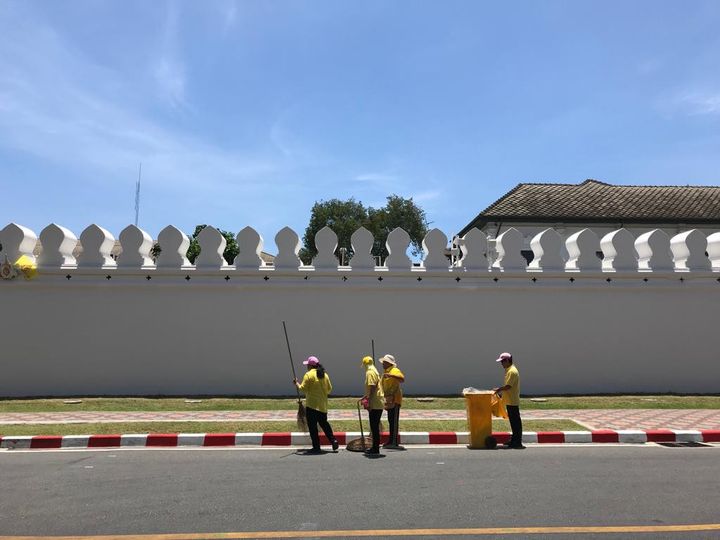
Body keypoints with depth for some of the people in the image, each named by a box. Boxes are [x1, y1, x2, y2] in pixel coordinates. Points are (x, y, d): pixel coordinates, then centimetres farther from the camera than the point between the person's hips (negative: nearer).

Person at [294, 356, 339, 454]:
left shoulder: (309, 375, -11)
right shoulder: (325, 375, 7)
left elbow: (303, 389, -13)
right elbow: (329, 389, 11)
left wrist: (297, 383, 3)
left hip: (312, 405, -6)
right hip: (323, 405, 6)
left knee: (312, 426, 2)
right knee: (324, 423, 19)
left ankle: (316, 447, 4)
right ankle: (333, 440, 11)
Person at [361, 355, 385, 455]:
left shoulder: (370, 373, -12)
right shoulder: (374, 371, 18)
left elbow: (372, 388, -21)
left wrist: (369, 402, -21)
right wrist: (364, 397, 34)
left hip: (375, 404, -10)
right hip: (378, 404, 10)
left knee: (374, 427, -3)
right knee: (375, 427, 15)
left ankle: (375, 448, 2)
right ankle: (375, 447, 22)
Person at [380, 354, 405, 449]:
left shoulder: (395, 370, -11)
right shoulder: (385, 372, 18)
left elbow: (402, 379, -29)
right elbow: (382, 385, 25)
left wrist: (391, 375, -40)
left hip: (395, 399, -10)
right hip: (389, 400, 10)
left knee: (394, 421, -8)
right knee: (390, 420, 14)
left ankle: (395, 442, -6)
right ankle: (391, 441, 23)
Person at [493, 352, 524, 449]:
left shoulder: (512, 371, -19)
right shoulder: (509, 370, 14)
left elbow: (508, 386, -24)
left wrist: (498, 389, -12)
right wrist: (501, 391, 13)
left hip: (512, 401, -10)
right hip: (509, 401, 10)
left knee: (516, 421, -3)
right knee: (513, 421, 15)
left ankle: (518, 442, 2)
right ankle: (514, 440, 23)